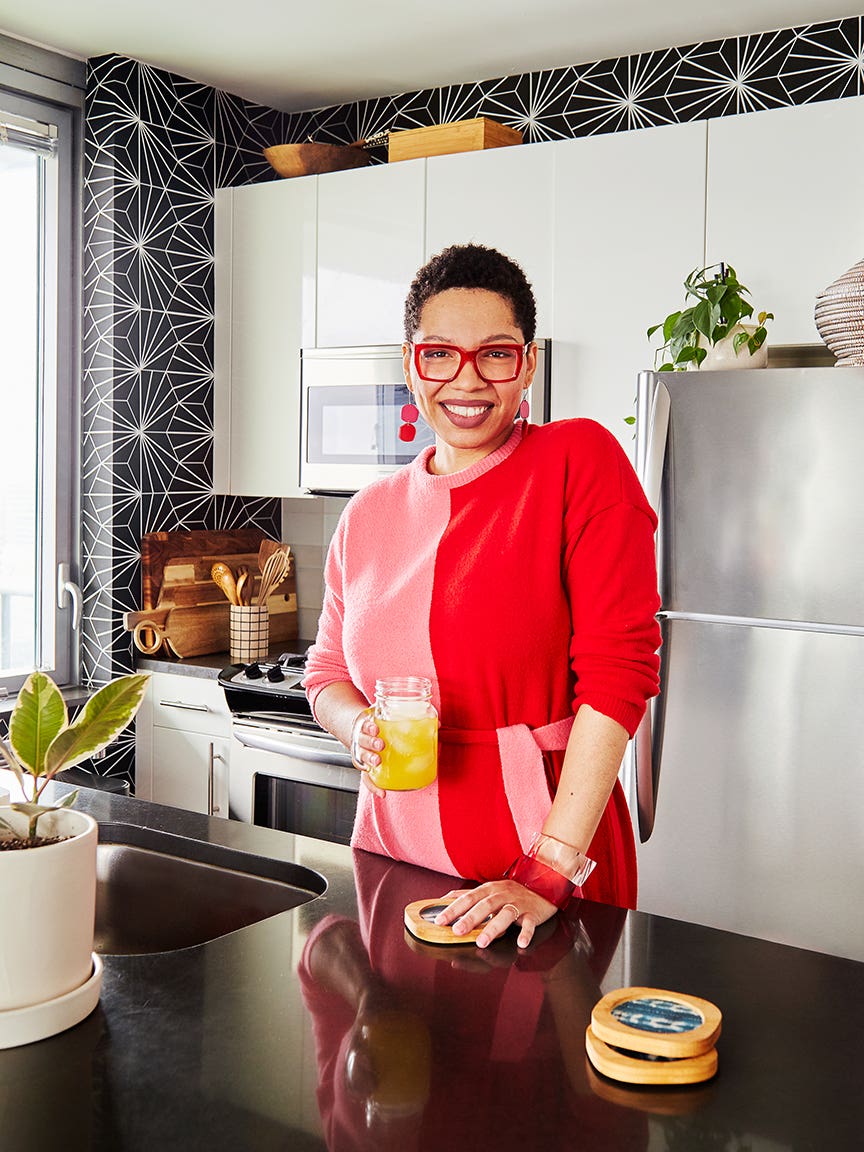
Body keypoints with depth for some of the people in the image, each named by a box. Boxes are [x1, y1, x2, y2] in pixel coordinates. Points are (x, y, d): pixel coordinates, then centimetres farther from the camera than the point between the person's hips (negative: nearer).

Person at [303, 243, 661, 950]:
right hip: (394, 851, 5)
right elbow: (329, 671, 14)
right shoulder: (368, 514, 5)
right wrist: (359, 729, -10)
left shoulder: (580, 461, -11)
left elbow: (617, 671, -16)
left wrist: (551, 873, -20)